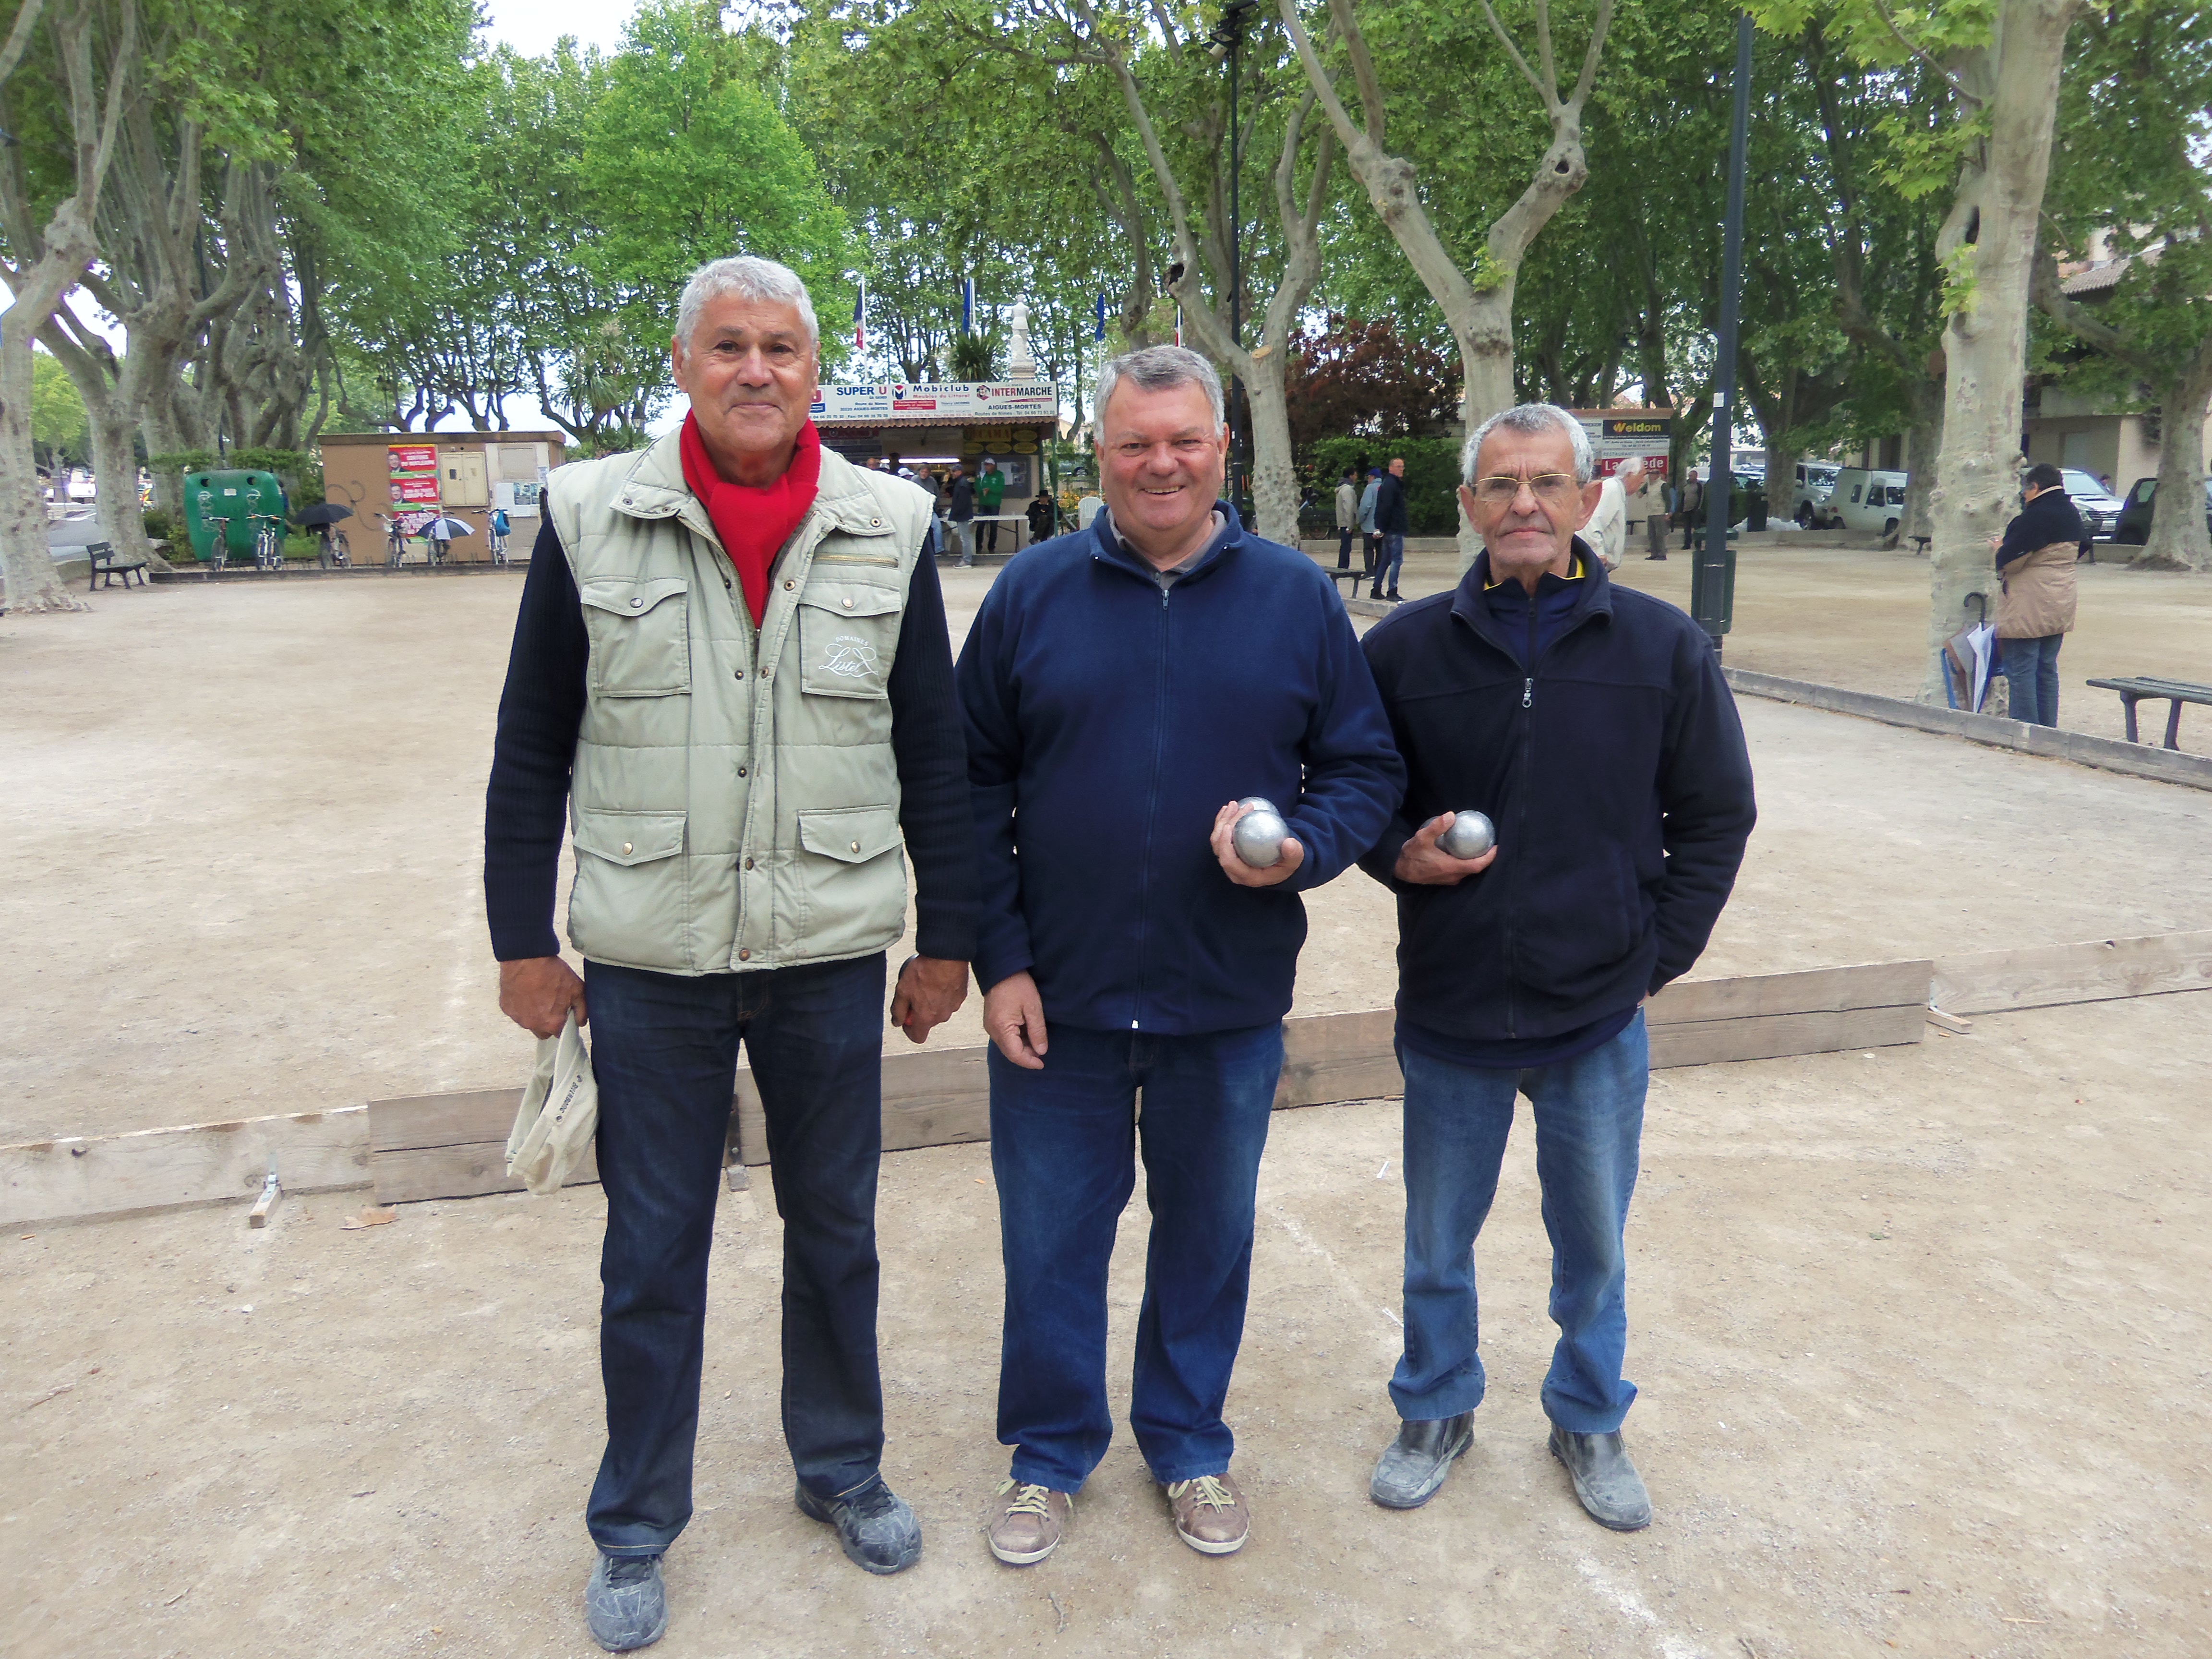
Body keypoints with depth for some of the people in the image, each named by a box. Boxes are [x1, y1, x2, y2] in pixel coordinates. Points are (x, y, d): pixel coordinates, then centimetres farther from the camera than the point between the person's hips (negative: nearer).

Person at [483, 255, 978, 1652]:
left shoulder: (888, 526, 0)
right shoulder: (590, 517, -2)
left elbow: (935, 749, 4)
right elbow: (533, 747, 2)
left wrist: (948, 939, 4)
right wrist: (523, 940, 1)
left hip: (832, 956, 1)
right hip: (649, 961, -1)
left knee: (836, 1232, 16)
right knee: (652, 1255, 12)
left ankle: (843, 1470, 40)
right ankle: (635, 1529, 34)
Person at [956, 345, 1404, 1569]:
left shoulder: (1296, 596, 1)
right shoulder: (1033, 593, -1)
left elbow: (1364, 768, 5)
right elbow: (974, 788, 0)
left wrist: (1303, 849, -16)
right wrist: (998, 959, -6)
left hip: (1230, 1005, 1)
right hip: (1057, 1003, 0)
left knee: (1208, 1236, 17)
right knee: (1051, 1242, 12)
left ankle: (1190, 1446, 40)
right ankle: (1050, 1455, 36)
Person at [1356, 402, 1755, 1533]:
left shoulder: (1664, 647, -2)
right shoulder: (1404, 649, -3)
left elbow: (1717, 814, 5)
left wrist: (1660, 951, -1)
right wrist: (1400, 854, -13)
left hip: (1600, 1016, 0)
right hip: (1448, 1013, 0)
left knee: (1594, 1245, 17)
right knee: (1437, 1241, 17)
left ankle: (1590, 1421, 41)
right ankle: (1435, 1412, 40)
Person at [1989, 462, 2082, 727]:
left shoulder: (2034, 517, -17)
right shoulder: (2073, 514, 11)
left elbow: (2010, 560, -19)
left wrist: (1999, 547, 4)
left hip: (2027, 610, -9)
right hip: (2060, 607, 9)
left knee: (2021, 670, -4)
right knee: (2047, 669, 14)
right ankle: (2048, 731, 18)